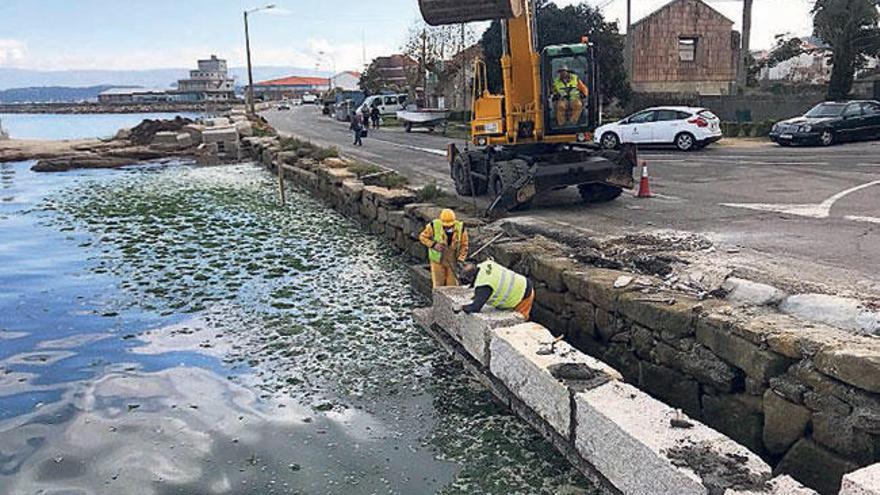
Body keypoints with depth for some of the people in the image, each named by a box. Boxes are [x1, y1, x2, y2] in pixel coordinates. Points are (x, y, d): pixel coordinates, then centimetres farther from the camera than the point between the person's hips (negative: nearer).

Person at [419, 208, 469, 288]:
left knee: (452, 285, 7)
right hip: (438, 260, -1)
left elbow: (464, 245, -5)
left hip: (453, 262, 1)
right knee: (438, 286, 6)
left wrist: (460, 260, -14)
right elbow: (423, 237, -5)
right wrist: (433, 244, -21)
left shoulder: (460, 228, -13)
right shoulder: (434, 226, -18)